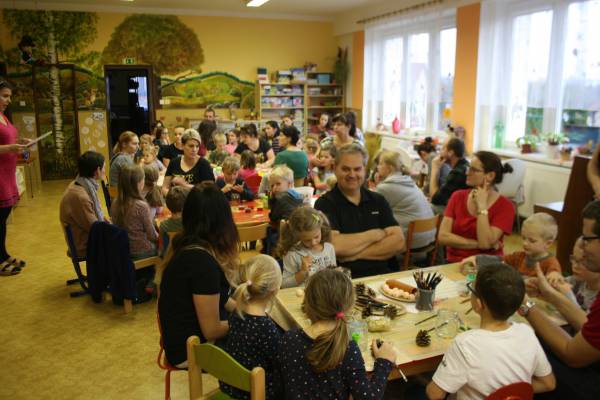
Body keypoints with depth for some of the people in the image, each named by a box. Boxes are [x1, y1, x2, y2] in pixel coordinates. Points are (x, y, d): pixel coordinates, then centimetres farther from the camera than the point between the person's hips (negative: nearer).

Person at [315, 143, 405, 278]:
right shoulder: (324, 203, 0)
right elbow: (334, 246, -15)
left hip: (384, 274, 4)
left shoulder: (378, 200, 14)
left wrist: (355, 254, -9)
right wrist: (375, 234, -3)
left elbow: (398, 243, 2)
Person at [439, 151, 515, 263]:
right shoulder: (458, 196, 3)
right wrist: (477, 244, -14)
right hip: (454, 263, 1)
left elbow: (485, 243, -18)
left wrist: (482, 206, -15)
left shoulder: (505, 206, -6)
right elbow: (442, 236, -6)